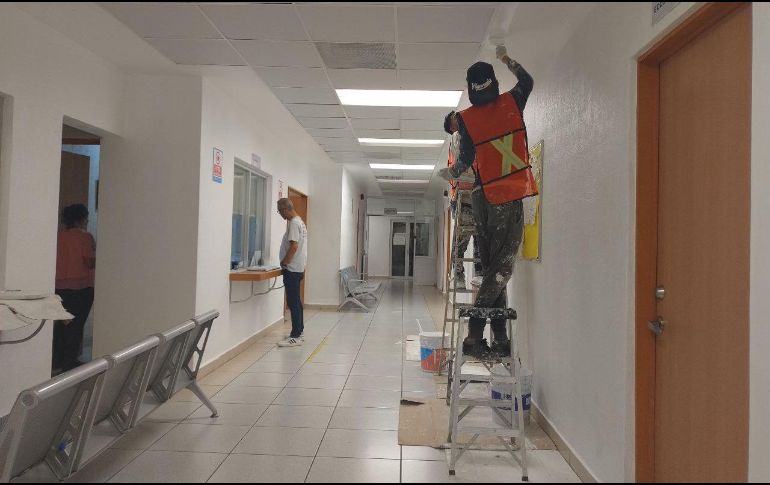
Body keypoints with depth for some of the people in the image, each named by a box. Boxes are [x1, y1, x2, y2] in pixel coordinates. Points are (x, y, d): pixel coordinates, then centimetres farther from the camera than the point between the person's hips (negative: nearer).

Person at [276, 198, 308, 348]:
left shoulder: (294, 223, -16)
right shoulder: (299, 221, 16)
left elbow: (294, 246, -23)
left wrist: (284, 262, -11)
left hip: (292, 269, -11)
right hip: (298, 268, 11)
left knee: (293, 303, -7)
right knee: (296, 302, 15)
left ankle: (295, 337, -3)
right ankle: (298, 332, 22)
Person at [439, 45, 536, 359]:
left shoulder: (465, 119, -2)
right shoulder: (511, 103, 2)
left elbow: (466, 158, -3)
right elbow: (527, 81, 22)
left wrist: (451, 174, 17)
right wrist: (507, 60, 35)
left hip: (485, 197, 2)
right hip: (511, 197, -2)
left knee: (492, 268, 9)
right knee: (501, 268, -3)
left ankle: (499, 340, 12)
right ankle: (474, 335, -9)